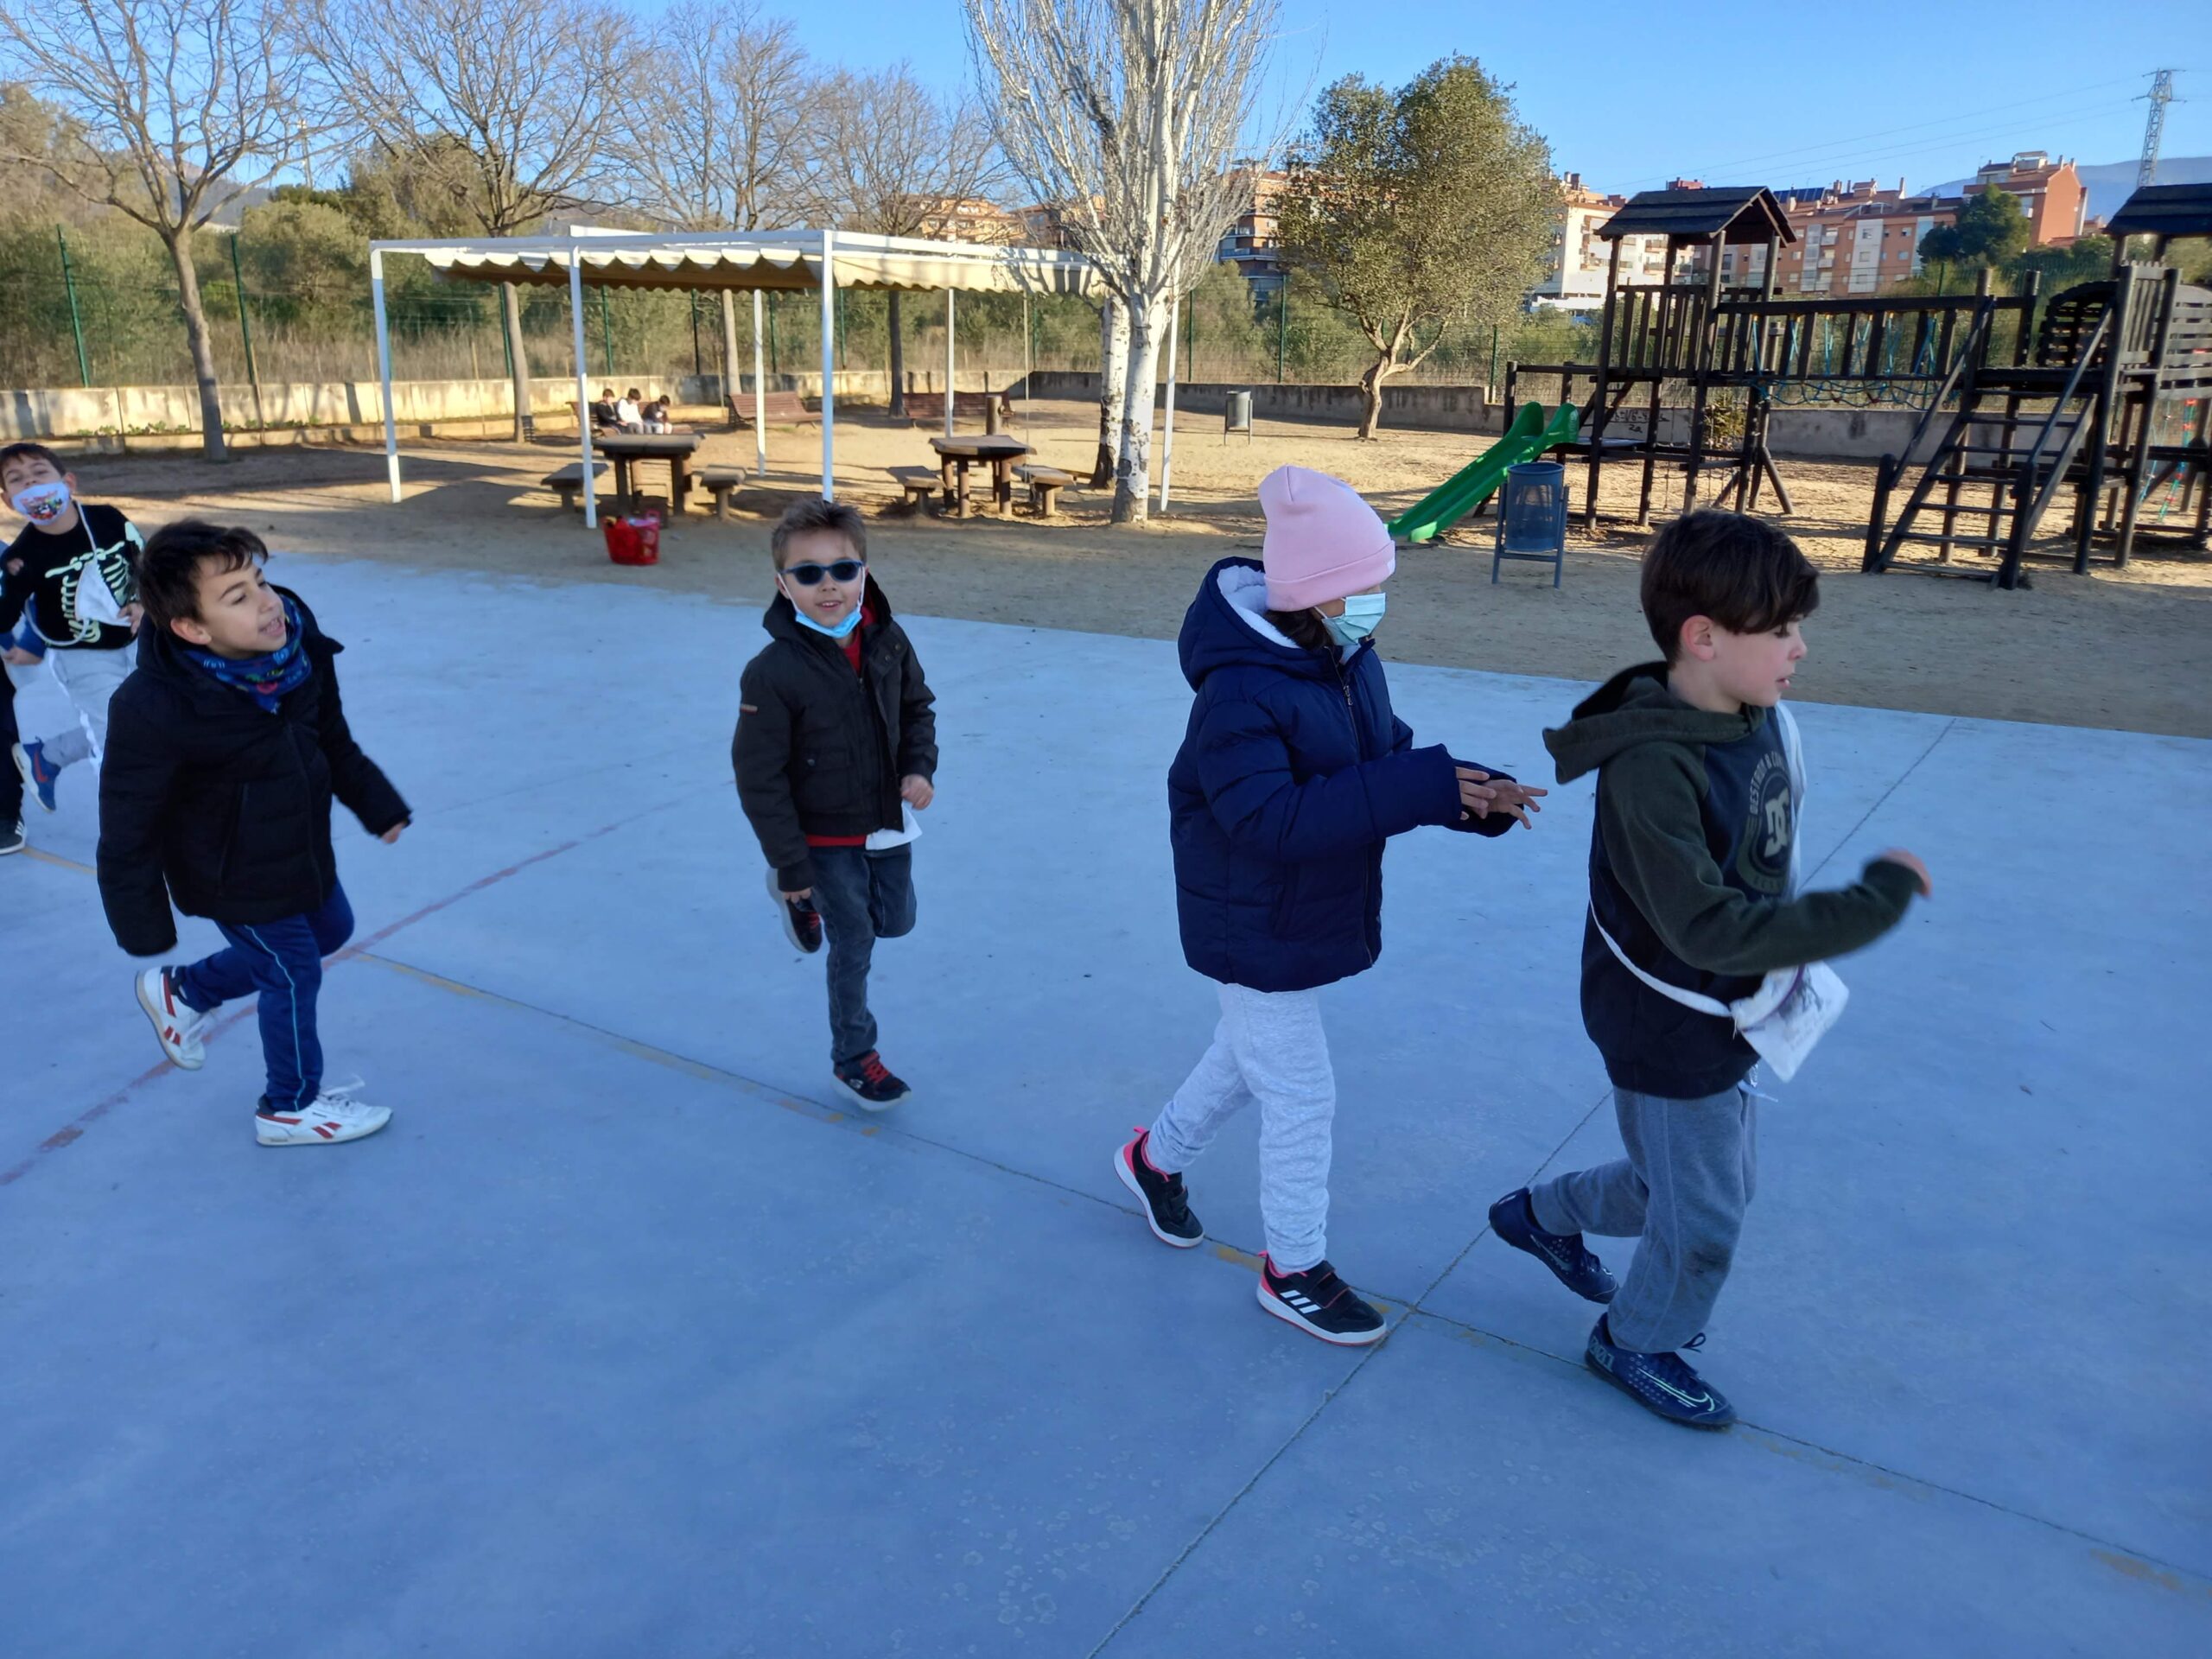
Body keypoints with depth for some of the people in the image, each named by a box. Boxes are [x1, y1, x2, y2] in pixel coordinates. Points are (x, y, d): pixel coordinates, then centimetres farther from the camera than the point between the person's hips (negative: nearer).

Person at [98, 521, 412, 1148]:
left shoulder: (300, 645, -17)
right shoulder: (153, 709, -34)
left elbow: (333, 739, 3)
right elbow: (128, 822, -22)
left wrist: (376, 805, 13)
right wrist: (141, 922, -13)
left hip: (302, 847, 7)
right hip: (234, 877, -7)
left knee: (330, 930, 27)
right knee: (295, 973, 9)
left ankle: (183, 993, 47)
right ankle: (292, 1106, 37)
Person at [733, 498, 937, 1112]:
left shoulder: (888, 641, -10)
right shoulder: (772, 674, -25)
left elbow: (917, 707, 9)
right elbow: (758, 777, -19)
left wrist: (920, 767, -9)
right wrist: (791, 864, -15)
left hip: (889, 824, 5)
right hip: (825, 839, -5)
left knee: (896, 921, 20)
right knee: (854, 944, 5)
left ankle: (808, 900, 47)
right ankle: (852, 1058, 28)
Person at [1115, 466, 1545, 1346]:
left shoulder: (1349, 660, -2)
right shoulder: (1240, 691, -29)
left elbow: (1387, 758, 4)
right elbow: (1274, 819, -36)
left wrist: (1474, 792, -16)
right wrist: (1426, 789, -38)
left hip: (1316, 916, 9)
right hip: (1259, 933, -9)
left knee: (1248, 1056, 26)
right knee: (1302, 1096, 4)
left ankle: (1157, 1157, 51)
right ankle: (1294, 1270, 26)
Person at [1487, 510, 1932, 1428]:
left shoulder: (1762, 723, -5)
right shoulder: (1651, 767, -32)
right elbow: (1708, 929, -35)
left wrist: (1794, 965, 1)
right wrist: (1872, 903, -31)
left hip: (1731, 1016, 8)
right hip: (1670, 1036, -8)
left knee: (1718, 1179, 27)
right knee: (1704, 1222, 12)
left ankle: (1545, 1213, 49)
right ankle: (1638, 1343, 42)